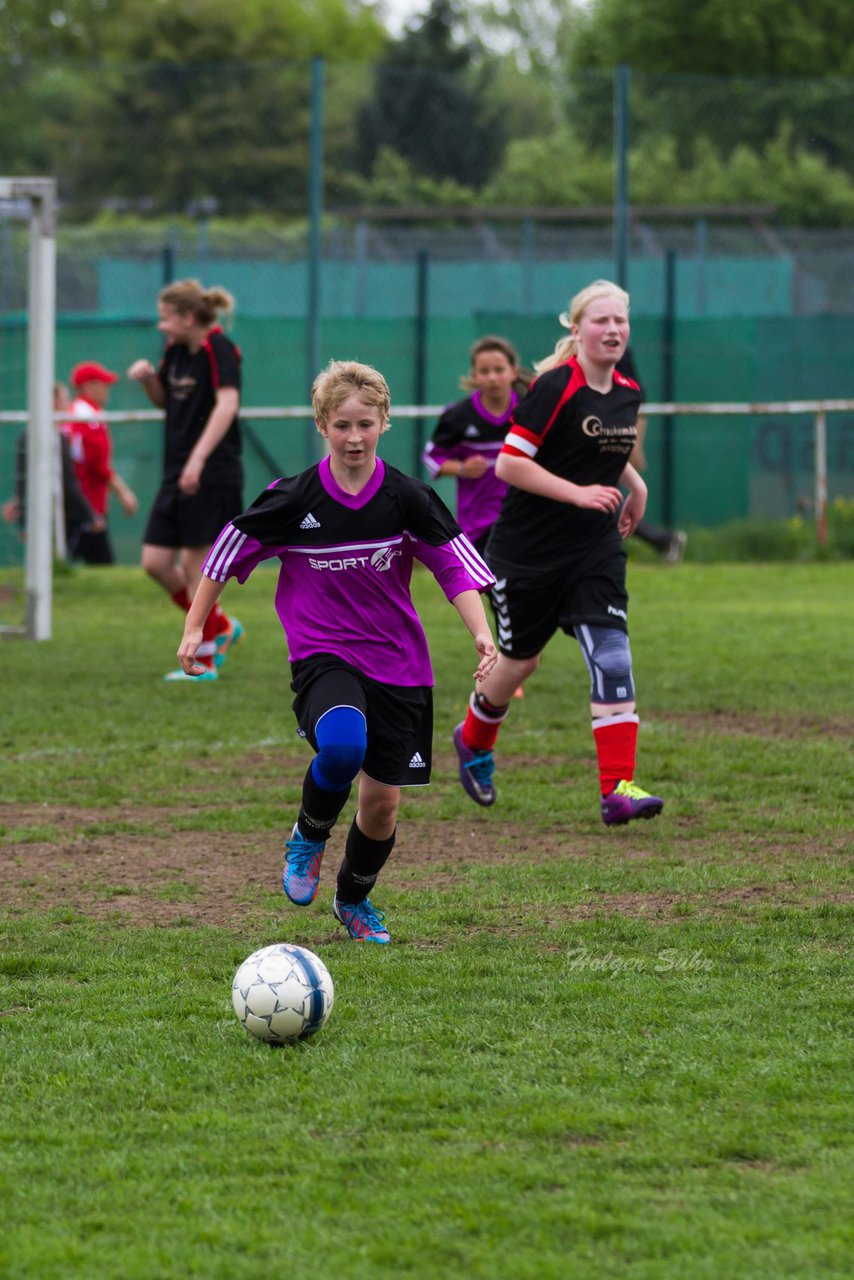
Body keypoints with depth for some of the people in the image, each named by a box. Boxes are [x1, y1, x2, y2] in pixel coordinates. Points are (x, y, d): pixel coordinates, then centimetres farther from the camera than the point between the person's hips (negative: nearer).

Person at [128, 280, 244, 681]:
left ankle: (204, 661, 6)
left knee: (193, 562, -4)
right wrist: (147, 377, 3)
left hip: (212, 476, -8)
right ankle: (221, 627, 23)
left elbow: (227, 403, -25)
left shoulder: (218, 349, -13)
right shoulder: (176, 352, 12)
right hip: (177, 475, 8)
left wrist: (198, 459, -34)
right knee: (155, 562, 6)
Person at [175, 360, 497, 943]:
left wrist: (482, 634, -15)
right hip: (322, 655, -2)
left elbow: (456, 564, -1)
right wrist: (195, 628, 7)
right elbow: (231, 550, 5)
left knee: (383, 800, 4)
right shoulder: (295, 499, -7)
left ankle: (355, 900, 33)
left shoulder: (406, 497, -5)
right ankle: (309, 839, -3)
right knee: (343, 745, -34)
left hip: (396, 662, 2)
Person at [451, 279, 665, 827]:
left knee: (612, 656, -13)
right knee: (520, 659, 12)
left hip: (596, 550, 5)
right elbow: (509, 463, -20)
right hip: (528, 550, -5)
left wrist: (636, 485, 11)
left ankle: (618, 789, -18)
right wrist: (579, 493, -25)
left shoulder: (628, 393, 4)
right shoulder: (555, 387, -18)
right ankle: (474, 741, 43)